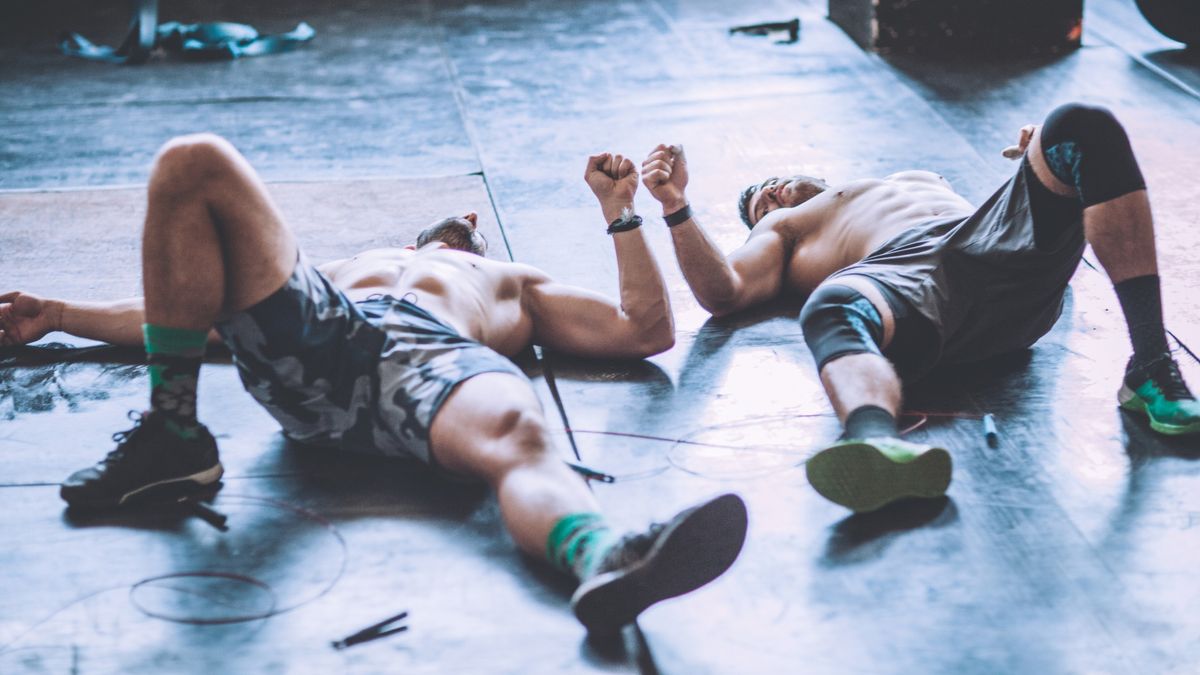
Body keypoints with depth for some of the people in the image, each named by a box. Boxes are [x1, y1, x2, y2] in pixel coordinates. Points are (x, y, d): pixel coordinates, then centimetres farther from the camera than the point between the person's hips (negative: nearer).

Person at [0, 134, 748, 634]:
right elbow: (186, 310, 41)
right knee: (192, 163, -15)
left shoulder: (515, 282, 45)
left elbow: (647, 330, 33)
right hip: (312, 339, 2)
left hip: (437, 354, -2)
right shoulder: (350, 267, 48)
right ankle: (171, 436, -19)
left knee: (517, 432, -40)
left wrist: (621, 214, 36)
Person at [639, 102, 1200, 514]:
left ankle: (1151, 365, -32)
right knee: (830, 308, -40)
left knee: (1085, 127, -22)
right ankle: (878, 443, -74)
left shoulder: (923, 180, 49)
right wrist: (675, 207, 8)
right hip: (901, 274, -3)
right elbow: (723, 293, 16)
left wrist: (1043, 162, 22)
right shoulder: (781, 229, 38)